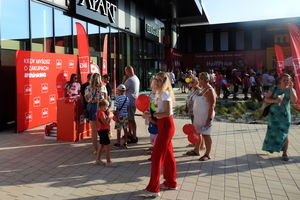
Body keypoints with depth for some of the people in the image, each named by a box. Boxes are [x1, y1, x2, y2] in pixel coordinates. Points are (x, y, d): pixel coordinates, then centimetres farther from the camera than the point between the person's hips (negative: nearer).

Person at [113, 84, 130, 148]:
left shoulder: (118, 98, -14)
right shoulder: (127, 98, 3)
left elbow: (117, 109, -15)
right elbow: (127, 107, 9)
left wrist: (117, 117, -11)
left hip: (120, 116, -5)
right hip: (126, 115, 5)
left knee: (118, 130, 8)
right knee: (125, 129, 11)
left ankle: (118, 143, 19)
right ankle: (125, 143, 15)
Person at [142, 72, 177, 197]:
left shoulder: (165, 94, -16)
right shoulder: (159, 93, 12)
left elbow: (167, 112, -23)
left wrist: (151, 115, -25)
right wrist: (149, 113, -2)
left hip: (166, 126, -10)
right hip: (163, 125, 10)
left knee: (157, 156, -6)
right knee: (168, 155, 18)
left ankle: (153, 188, 3)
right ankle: (171, 183, 32)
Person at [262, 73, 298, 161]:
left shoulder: (290, 90, -1)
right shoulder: (274, 88, -1)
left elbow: (294, 101, -17)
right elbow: (266, 99, -3)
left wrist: (291, 88, -19)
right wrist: (275, 100, -21)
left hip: (285, 115, -1)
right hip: (274, 114, 1)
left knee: (284, 134, -2)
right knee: (272, 131, 12)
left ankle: (285, 153, 10)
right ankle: (271, 146, 37)